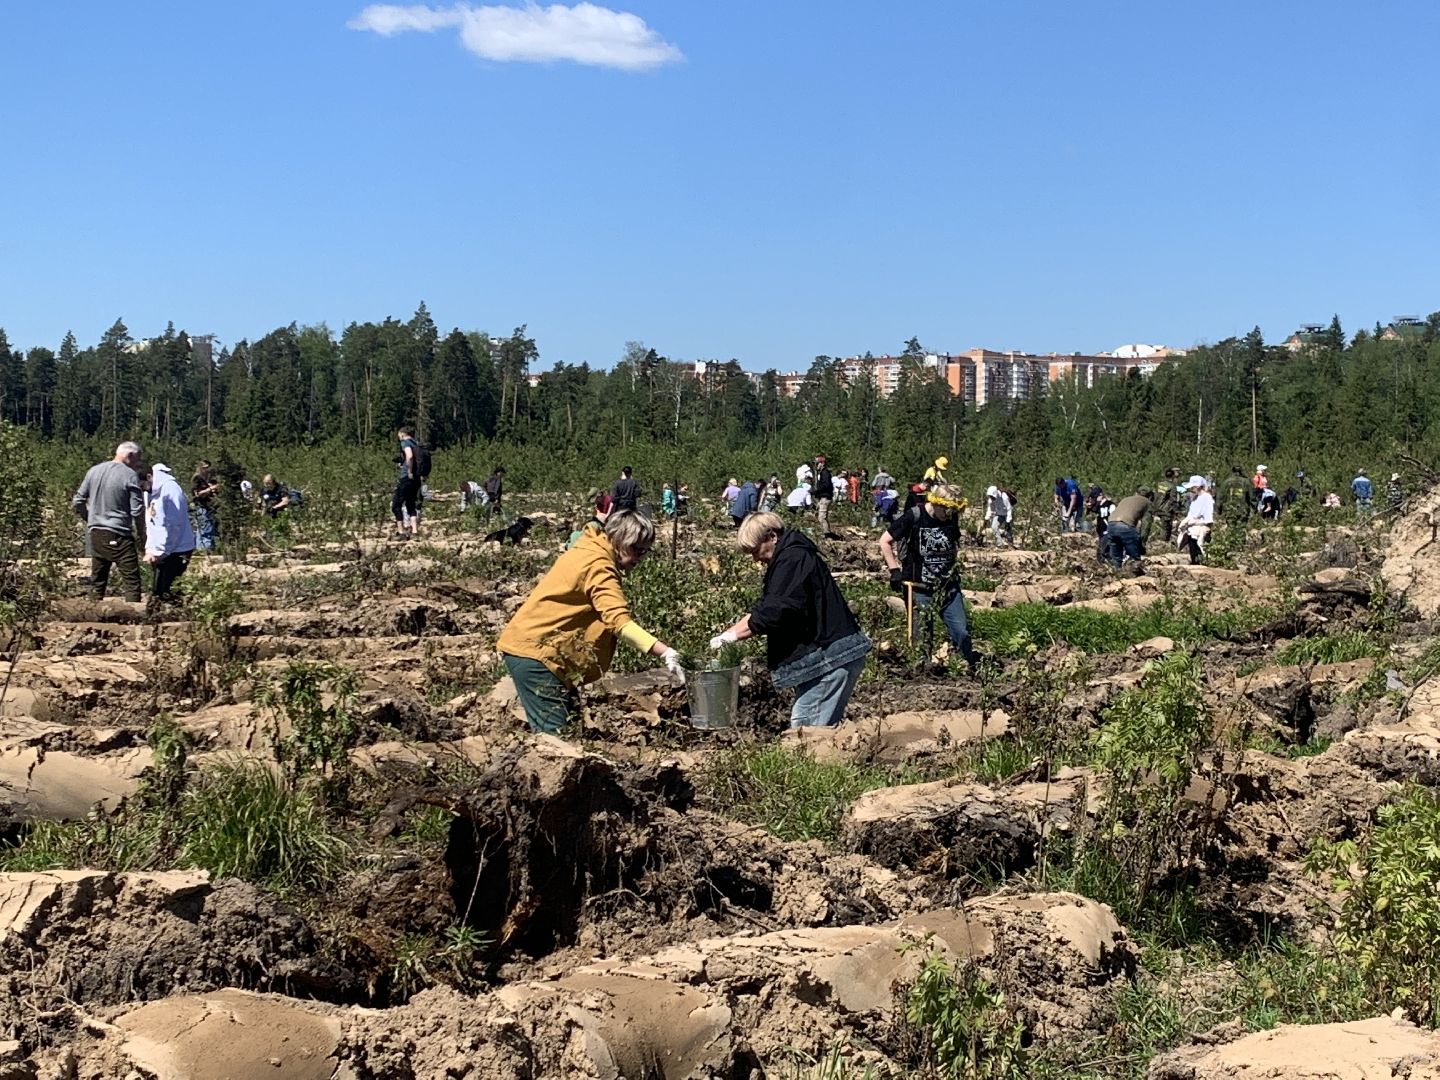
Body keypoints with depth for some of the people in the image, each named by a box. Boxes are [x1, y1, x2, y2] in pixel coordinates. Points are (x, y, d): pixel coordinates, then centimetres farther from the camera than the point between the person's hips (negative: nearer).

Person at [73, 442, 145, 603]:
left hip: (95, 534, 6)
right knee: (132, 581, -4)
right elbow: (137, 510, -11)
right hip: (119, 535, -6)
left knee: (97, 580, 13)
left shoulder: (94, 471, 8)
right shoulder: (130, 475, -9)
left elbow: (77, 501, 10)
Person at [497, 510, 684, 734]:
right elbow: (619, 621, -30)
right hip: (534, 652, -10)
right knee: (554, 732, -14)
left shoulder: (588, 553, 14)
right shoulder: (598, 565, -18)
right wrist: (666, 653, -38)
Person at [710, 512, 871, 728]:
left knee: (806, 727, -12)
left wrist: (733, 635, -13)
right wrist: (728, 634, 12)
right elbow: (760, 611, 23)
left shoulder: (792, 559, -13)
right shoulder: (788, 559, 21)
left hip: (831, 657, -11)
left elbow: (775, 611, -22)